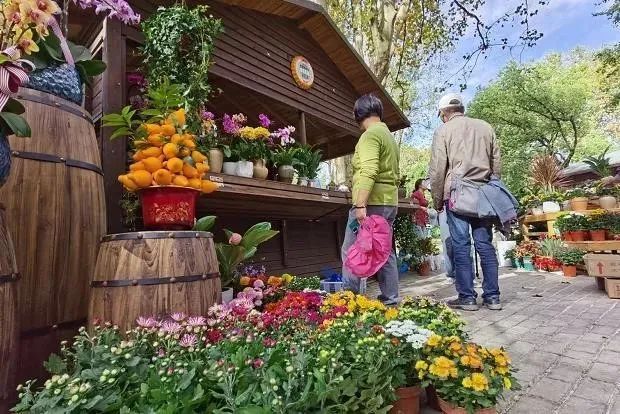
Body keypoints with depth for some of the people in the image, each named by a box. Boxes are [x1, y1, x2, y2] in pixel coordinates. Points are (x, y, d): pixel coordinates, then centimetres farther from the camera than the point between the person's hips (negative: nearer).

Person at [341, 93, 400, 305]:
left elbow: (368, 172, -21)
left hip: (372, 202, -9)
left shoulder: (370, 135, -7)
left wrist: (360, 205, -25)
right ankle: (391, 297, 17)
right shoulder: (389, 136, 22)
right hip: (390, 202, 10)